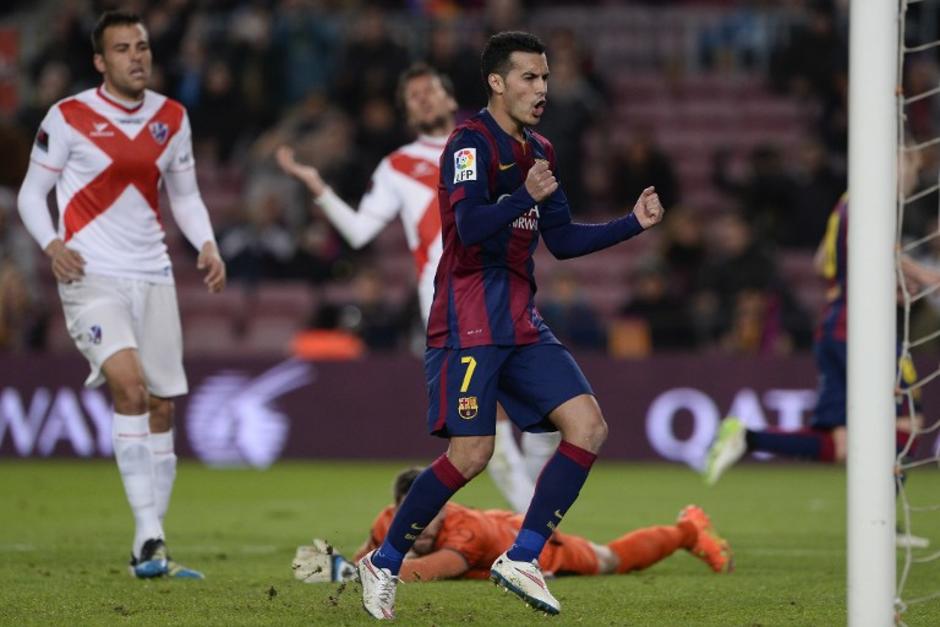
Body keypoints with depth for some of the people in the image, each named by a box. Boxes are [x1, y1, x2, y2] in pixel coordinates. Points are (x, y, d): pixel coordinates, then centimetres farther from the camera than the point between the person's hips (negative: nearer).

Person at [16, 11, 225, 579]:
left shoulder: (171, 117, 9)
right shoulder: (68, 118, -5)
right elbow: (32, 192, 1)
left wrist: (207, 245, 1)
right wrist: (52, 243, -17)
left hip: (153, 276, 5)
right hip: (92, 277, -5)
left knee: (162, 405, 4)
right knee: (130, 386, -25)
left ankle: (150, 552, 14)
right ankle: (149, 536, -26)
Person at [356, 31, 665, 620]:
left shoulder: (539, 152, 17)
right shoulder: (472, 142, -9)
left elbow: (563, 240, 21)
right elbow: (470, 225, -22)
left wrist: (633, 222, 15)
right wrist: (527, 196, -28)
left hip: (520, 319, 8)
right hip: (469, 318, -8)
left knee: (588, 426, -6)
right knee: (471, 453, -12)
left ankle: (522, 558, -3)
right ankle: (383, 562, 5)